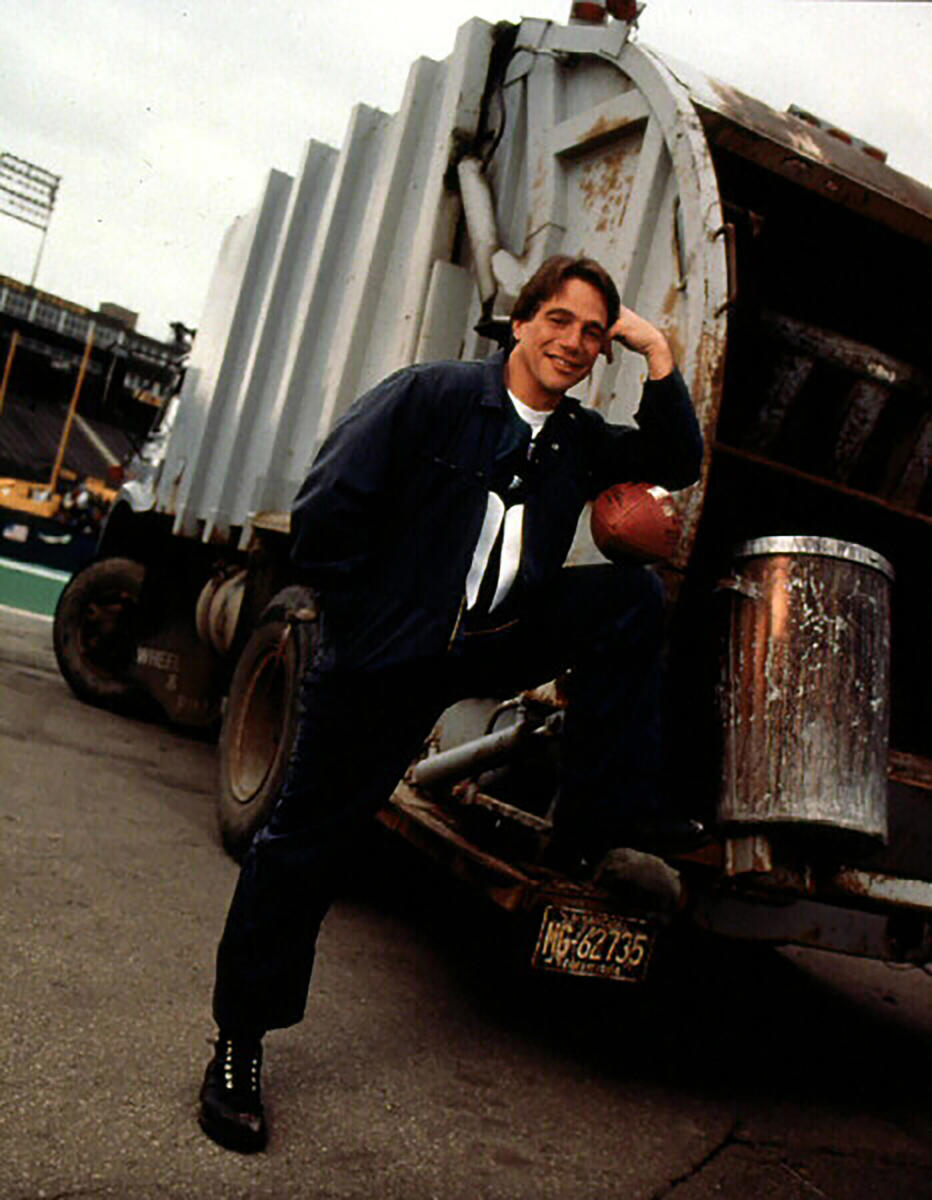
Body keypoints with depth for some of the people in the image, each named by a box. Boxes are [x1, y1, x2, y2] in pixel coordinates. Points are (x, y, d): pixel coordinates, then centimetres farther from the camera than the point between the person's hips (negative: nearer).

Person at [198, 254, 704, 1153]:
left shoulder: (580, 440, 10)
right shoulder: (430, 396, -8)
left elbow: (676, 464, 14)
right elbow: (326, 512, -12)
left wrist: (660, 358, 3)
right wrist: (373, 628, -10)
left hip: (492, 645, 5)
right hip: (385, 661, -5)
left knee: (633, 596, -8)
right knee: (307, 841, 0)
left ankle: (601, 815, -5)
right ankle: (239, 1044, 20)